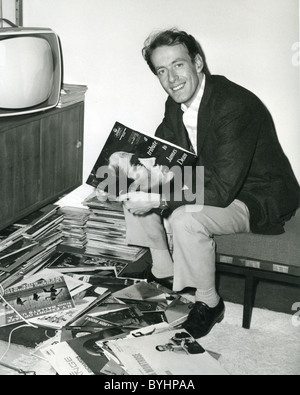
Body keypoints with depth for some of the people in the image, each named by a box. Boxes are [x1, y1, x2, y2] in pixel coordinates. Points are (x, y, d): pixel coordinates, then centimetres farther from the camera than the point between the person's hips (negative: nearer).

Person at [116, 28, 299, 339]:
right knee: (137, 193, -1)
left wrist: (159, 201, -34)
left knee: (185, 218, -33)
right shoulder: (176, 104, -3)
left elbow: (222, 190, -34)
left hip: (257, 198, -8)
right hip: (209, 182, 9)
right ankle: (164, 270, 15)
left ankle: (209, 302, -8)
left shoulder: (236, 106, -30)